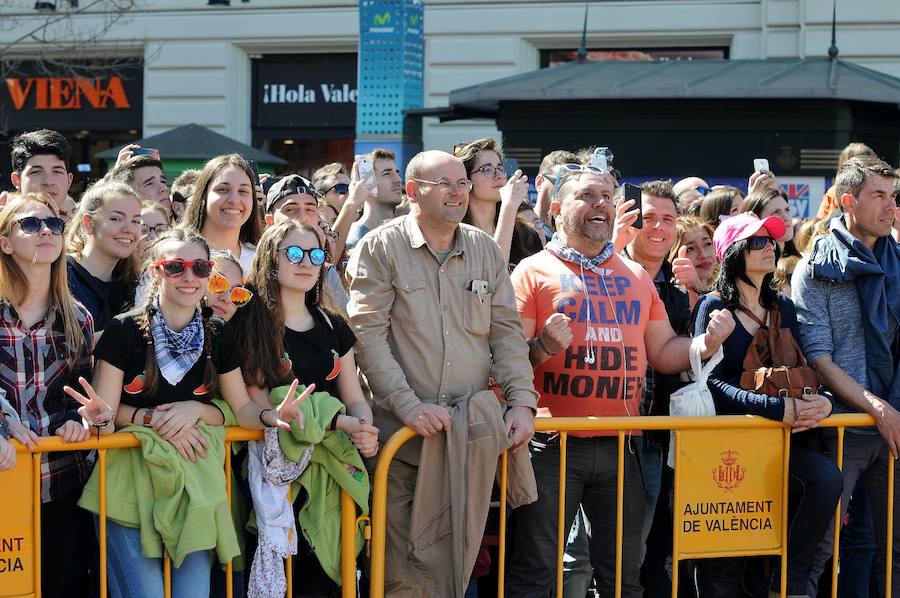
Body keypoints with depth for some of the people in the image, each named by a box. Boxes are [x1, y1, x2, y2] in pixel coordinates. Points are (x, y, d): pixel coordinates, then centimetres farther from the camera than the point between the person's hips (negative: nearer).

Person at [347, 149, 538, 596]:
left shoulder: (485, 250, 12)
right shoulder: (381, 249, -2)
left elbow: (506, 332, 11)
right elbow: (368, 335, -9)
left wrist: (522, 401, -2)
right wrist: (410, 406, -18)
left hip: (474, 430, 4)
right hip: (402, 431, -4)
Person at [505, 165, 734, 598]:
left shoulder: (636, 277, 16)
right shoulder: (535, 271, 1)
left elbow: (662, 352, 17)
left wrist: (706, 343, -2)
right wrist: (541, 347, -25)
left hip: (620, 447, 5)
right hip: (554, 445, -4)